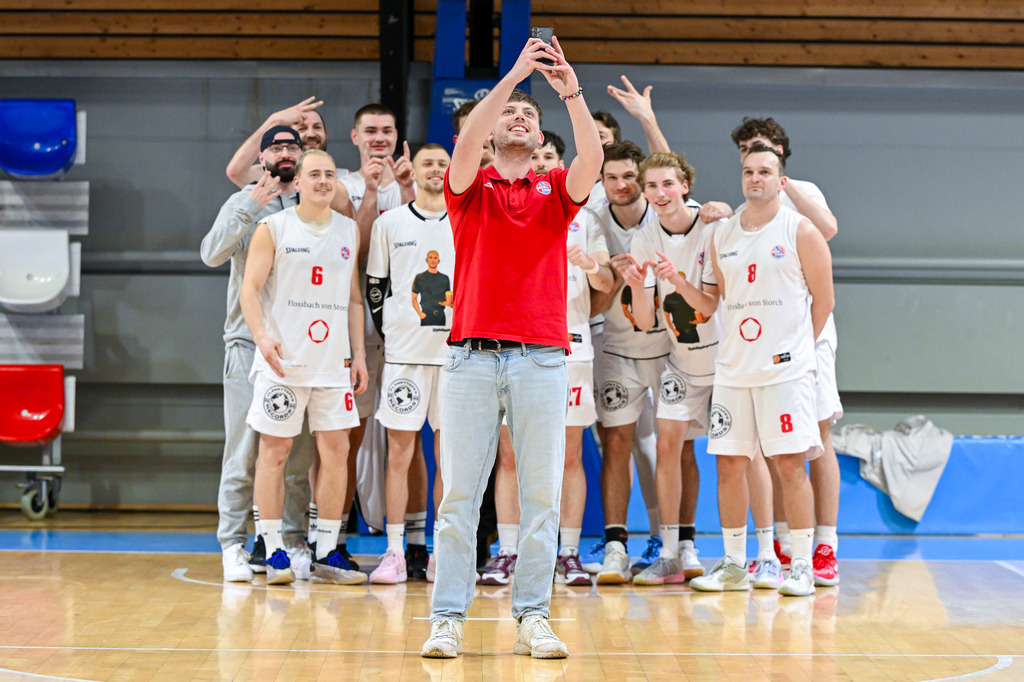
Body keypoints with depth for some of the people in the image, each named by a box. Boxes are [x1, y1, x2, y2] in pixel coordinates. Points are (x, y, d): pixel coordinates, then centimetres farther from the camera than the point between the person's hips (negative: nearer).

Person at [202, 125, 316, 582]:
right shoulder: (244, 204, 6)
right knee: (244, 447, -5)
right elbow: (212, 253, -10)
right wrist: (250, 208, -16)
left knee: (299, 451, 3)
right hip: (249, 340, -3)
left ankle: (292, 540, 11)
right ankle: (233, 544, 0)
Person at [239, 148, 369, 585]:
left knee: (336, 451, 2)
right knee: (274, 452, -1)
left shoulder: (349, 231, 12)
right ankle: (274, 552, 7)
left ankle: (327, 553, 10)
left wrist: (358, 353, 9)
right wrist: (262, 335, -22)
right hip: (283, 360, -4)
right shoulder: (273, 229, -1)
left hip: (333, 362, 4)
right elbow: (250, 289, -6)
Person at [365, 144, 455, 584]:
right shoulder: (389, 223, 6)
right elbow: (375, 286, 8)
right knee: (399, 452, -2)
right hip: (404, 353, -1)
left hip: (457, 352, 1)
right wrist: (391, 334, 3)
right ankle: (395, 552, 2)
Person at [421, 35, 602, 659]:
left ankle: (533, 618, 6)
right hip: (472, 354, -1)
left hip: (543, 356, 1)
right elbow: (465, 142, -9)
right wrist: (513, 75, -14)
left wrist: (571, 90, -19)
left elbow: (592, 158, -6)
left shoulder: (556, 191, 14)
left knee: (542, 495, 1)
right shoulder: (470, 187, 11)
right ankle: (449, 619, 2)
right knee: (459, 495, -2)